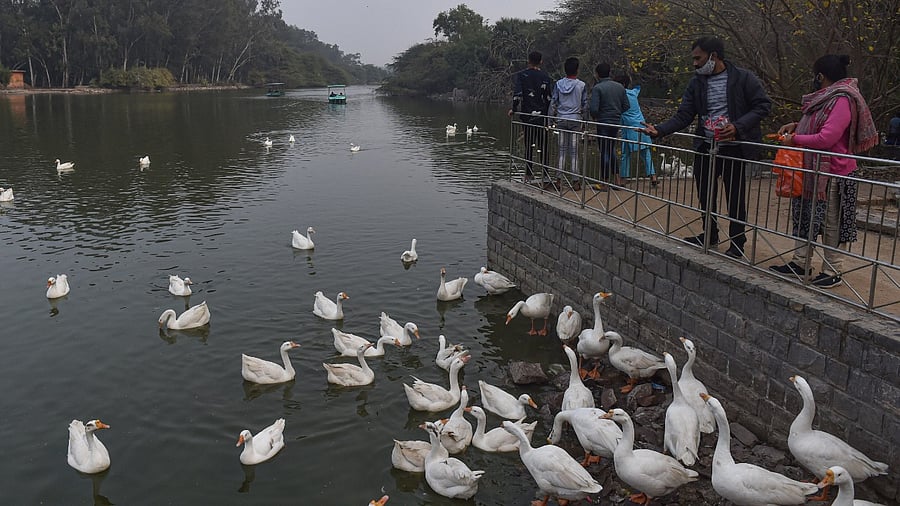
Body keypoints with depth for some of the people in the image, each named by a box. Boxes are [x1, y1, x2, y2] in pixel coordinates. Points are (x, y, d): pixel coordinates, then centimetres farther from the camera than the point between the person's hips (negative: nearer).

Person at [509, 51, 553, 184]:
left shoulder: (521, 75, 0)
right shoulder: (546, 77, 4)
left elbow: (517, 93, -10)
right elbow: (550, 98, 2)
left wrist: (514, 109, 0)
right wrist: (549, 113, 11)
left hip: (527, 115, -1)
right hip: (542, 116, 1)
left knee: (529, 145, 4)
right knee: (543, 146, 6)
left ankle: (529, 175, 4)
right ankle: (545, 174, 5)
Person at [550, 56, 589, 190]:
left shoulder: (558, 84, 2)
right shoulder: (581, 85, -2)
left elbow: (553, 103, 2)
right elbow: (585, 105, 1)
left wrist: (551, 118, 10)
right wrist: (584, 121, 11)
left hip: (561, 120, 2)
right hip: (575, 120, -2)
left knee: (562, 150, 7)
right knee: (574, 151, 1)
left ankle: (559, 178, 4)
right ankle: (575, 180, 1)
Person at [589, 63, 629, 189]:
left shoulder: (597, 88, -13)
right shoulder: (619, 87, 6)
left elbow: (594, 109, -20)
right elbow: (626, 106, 7)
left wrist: (594, 117, 0)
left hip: (603, 123, -6)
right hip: (616, 122, 6)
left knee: (604, 152, 2)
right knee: (611, 150, 20)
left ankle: (605, 183, 9)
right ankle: (617, 179, 17)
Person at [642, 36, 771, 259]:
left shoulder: (743, 78, -8)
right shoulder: (696, 83, 4)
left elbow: (763, 105, -8)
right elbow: (683, 116, 0)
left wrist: (737, 127, -21)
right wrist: (659, 130, -15)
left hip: (734, 147, -4)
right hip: (705, 147, 5)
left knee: (735, 197, 5)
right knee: (705, 193, 14)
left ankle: (737, 242, 20)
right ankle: (709, 234, 34)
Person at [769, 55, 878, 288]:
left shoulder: (842, 100, -19)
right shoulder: (829, 97, 12)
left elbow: (826, 138, -26)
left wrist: (795, 139, -14)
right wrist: (797, 125, 7)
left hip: (831, 173, -10)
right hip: (812, 171, 10)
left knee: (831, 223, 0)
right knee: (804, 216, 14)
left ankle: (833, 272, 9)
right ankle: (800, 263, 24)